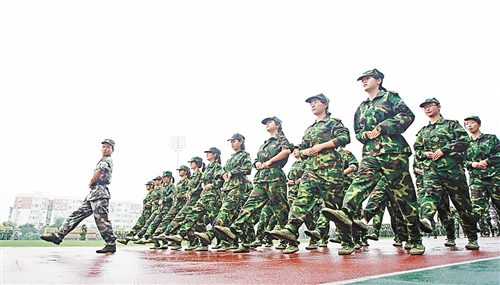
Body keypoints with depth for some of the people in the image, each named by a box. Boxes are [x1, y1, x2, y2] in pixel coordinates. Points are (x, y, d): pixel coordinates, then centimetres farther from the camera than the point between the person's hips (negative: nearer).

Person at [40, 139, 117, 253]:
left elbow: (100, 170, -26)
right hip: (93, 194, 10)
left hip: (100, 193, -10)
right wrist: (92, 184, 8)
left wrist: (91, 182, -12)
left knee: (101, 219, -12)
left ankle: (111, 245, -8)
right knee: (77, 214, 9)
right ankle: (58, 236, 13)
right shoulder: (103, 161, 27)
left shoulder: (107, 160, -3)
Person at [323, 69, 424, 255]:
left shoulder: (390, 97, 9)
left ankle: (416, 240, 11)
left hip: (393, 152, -4)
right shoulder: (361, 108, 24)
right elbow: (357, 132, 25)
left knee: (405, 196, 0)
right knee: (360, 182, -22)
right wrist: (366, 135, 2)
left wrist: (382, 128, -13)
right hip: (370, 154, 5)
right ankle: (346, 215, -43)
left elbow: (407, 115, -5)